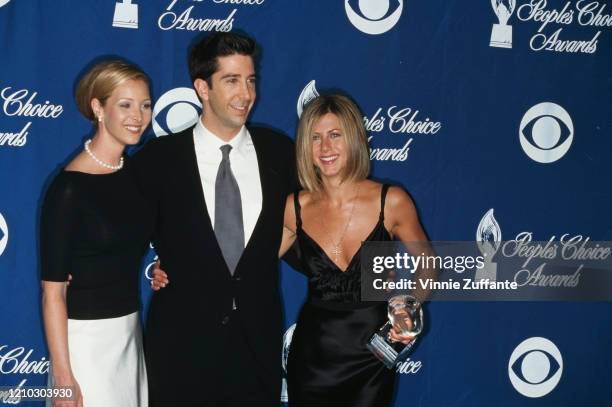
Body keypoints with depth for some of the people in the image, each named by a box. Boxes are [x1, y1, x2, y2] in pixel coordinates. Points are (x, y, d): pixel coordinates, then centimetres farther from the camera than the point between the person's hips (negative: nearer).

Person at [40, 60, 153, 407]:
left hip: (130, 331, 7)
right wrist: (62, 375, -17)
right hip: (86, 338, -6)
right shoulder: (69, 187, -17)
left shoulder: (137, 171, 3)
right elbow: (53, 291, -16)